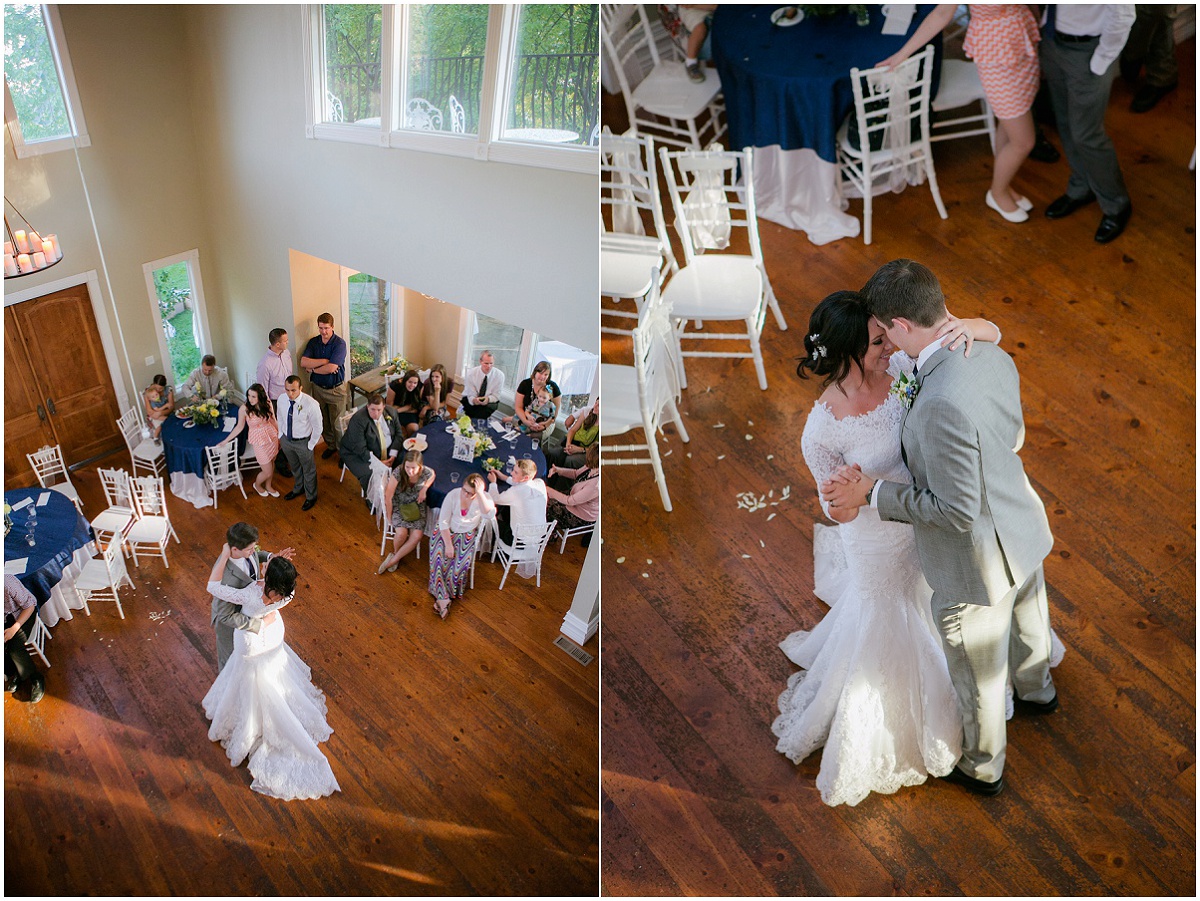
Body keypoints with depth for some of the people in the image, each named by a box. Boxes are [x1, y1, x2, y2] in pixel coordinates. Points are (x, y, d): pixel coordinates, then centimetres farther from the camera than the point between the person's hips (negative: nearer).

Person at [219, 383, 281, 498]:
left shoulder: (268, 404, -11)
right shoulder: (244, 409, -19)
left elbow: (273, 420, 3)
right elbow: (240, 427, -7)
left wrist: (280, 435, 10)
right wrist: (226, 440, -6)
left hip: (272, 436, 3)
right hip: (259, 441, -3)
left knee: (272, 464, 20)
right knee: (267, 472, 4)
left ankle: (268, 486, 48)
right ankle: (257, 485, 37)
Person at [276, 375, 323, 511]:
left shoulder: (311, 404, -32)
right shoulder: (281, 399, -16)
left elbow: (317, 428, -19)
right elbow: (280, 417, 5)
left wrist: (310, 446, -12)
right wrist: (280, 436, 8)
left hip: (303, 442, -4)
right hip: (286, 439, 4)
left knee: (308, 470, 20)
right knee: (294, 467, 30)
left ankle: (311, 497, 46)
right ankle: (298, 489, 58)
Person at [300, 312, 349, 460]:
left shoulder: (339, 344, -16)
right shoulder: (313, 342, 0)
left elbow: (331, 368, -25)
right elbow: (303, 362, -14)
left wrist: (312, 369, -11)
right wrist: (325, 361, -22)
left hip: (336, 389, -5)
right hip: (318, 388, 5)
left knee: (337, 423, 4)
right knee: (323, 421, 17)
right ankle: (331, 445, 36)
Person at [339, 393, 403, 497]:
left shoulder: (391, 412, -7)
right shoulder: (358, 420, -25)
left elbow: (398, 434, 1)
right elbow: (360, 449, -26)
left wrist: (393, 456, -13)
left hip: (386, 450, 6)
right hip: (358, 454, -6)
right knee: (369, 475, -30)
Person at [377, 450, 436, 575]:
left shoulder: (426, 473, -22)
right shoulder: (398, 472, -29)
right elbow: (388, 497, -17)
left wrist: (424, 489, -7)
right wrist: (390, 517, -8)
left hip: (416, 505, 2)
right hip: (398, 504, -2)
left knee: (417, 536, -19)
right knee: (402, 533, -25)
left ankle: (392, 560, -1)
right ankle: (396, 553, 8)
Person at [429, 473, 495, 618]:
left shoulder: (484, 498, -15)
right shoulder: (453, 495, -16)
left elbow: (489, 513, -38)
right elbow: (443, 521, -13)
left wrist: (480, 493, -40)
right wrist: (448, 544, -19)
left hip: (467, 535, 0)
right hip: (446, 530, 0)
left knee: (460, 561, -22)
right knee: (440, 556, -22)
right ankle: (443, 597, -18)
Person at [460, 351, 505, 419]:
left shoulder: (500, 375, -13)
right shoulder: (471, 373, -15)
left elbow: (496, 396, -6)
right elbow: (471, 395, -12)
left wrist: (488, 399, -30)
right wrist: (474, 400, -37)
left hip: (489, 401, 1)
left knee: (490, 406, -31)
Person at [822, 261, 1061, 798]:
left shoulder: (941, 403, -39)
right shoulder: (993, 356, -11)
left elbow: (957, 512, -32)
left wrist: (874, 493, -21)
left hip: (976, 564, -8)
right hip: (1024, 533, 8)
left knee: (977, 674, 20)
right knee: (1027, 625, 37)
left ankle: (981, 767, 47)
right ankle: (1037, 692, 68)